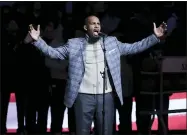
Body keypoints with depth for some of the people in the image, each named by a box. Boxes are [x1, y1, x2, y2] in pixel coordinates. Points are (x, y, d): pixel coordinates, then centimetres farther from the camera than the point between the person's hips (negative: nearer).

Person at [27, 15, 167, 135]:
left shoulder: (111, 42, 9)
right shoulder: (74, 44, 4)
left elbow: (134, 48, 10)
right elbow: (53, 52, 4)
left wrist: (155, 37, 1)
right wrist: (37, 40, -10)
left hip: (106, 96, 1)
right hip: (84, 96, -1)